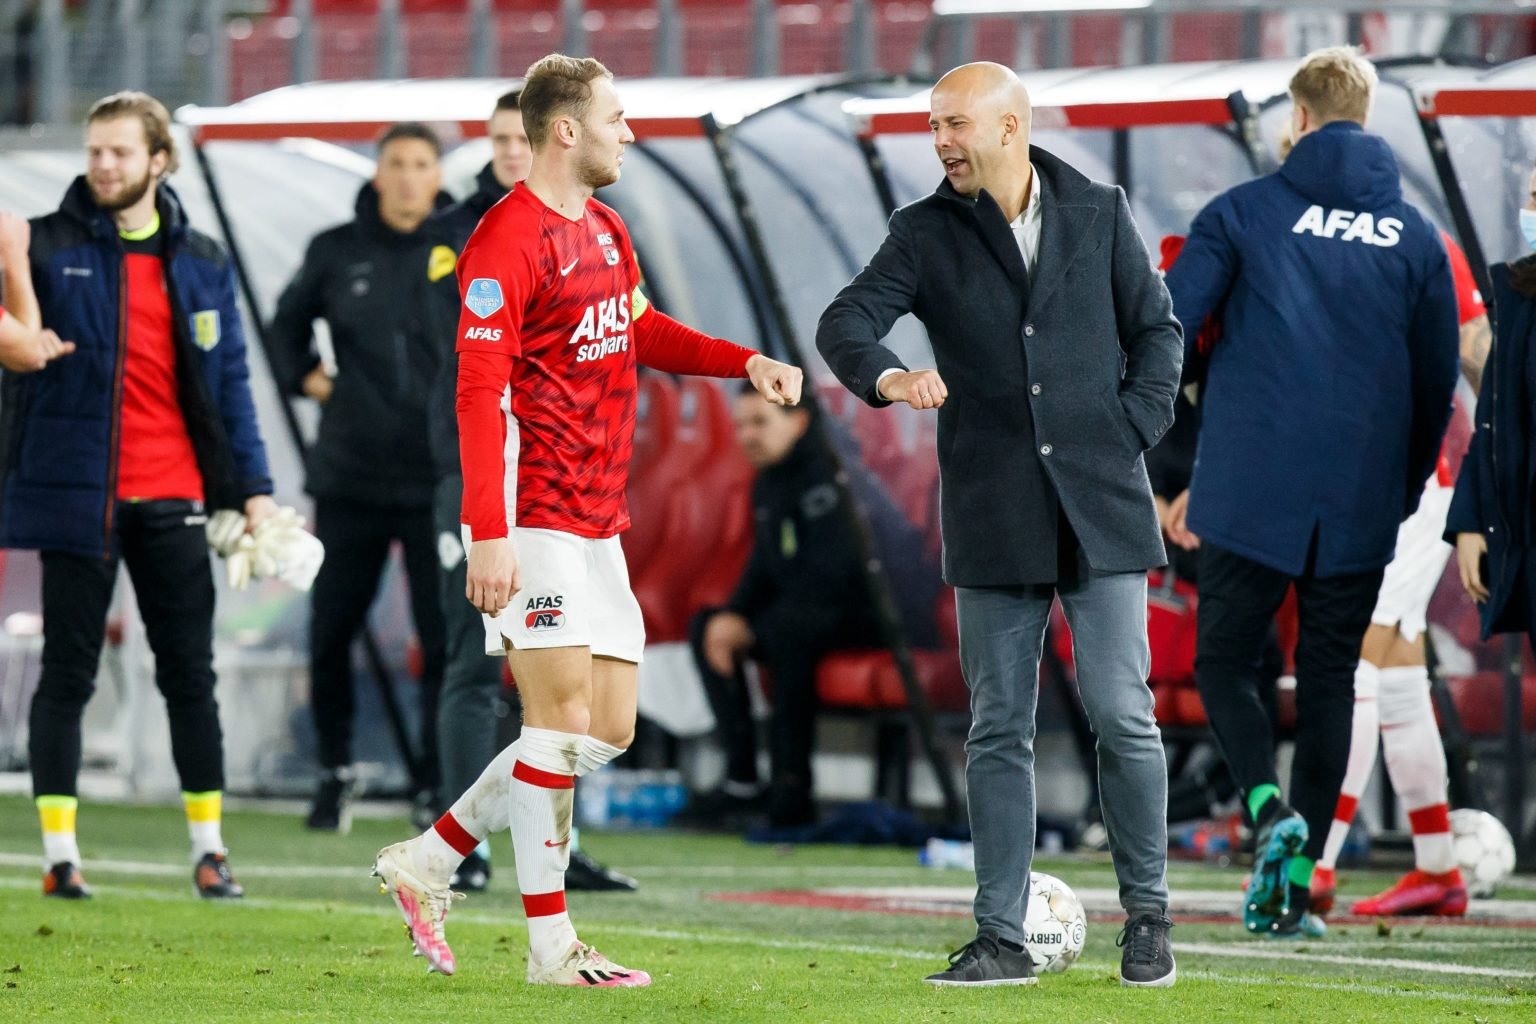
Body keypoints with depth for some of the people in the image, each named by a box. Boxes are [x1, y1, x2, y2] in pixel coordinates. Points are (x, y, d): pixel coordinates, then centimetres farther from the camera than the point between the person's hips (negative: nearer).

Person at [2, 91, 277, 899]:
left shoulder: (202, 265, 9)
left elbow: (228, 380, 12)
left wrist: (252, 487, 7)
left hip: (171, 498, 2)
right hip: (75, 491, -2)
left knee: (189, 673, 5)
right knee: (68, 673, 2)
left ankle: (209, 849, 11)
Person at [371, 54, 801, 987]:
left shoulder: (606, 229, 15)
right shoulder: (507, 242, -14)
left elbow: (641, 332, 31)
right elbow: (479, 393, -18)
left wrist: (748, 362, 15)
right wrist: (487, 537, -24)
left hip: (598, 524, 9)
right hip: (534, 521, -9)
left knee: (610, 730, 9)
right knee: (565, 715, -9)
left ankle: (429, 861, 18)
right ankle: (552, 945, -4)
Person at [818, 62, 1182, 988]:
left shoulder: (1099, 214, 6)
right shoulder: (928, 233, 5)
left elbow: (1156, 328, 12)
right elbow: (846, 320, -7)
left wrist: (1133, 432, 0)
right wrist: (885, 376, -29)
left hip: (1100, 501, -1)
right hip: (994, 519, 1)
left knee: (1123, 715, -5)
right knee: (999, 730, 2)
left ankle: (1148, 918, 8)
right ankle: (1002, 938, 6)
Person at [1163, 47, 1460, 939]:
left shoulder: (1243, 212, 0)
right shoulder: (1416, 237, 7)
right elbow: (1438, 383, 11)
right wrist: (1407, 490, 22)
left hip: (1250, 495, -2)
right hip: (1361, 508, 2)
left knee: (1225, 664, 8)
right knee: (1329, 681, 10)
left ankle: (1271, 809, -18)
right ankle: (1295, 884, 6)